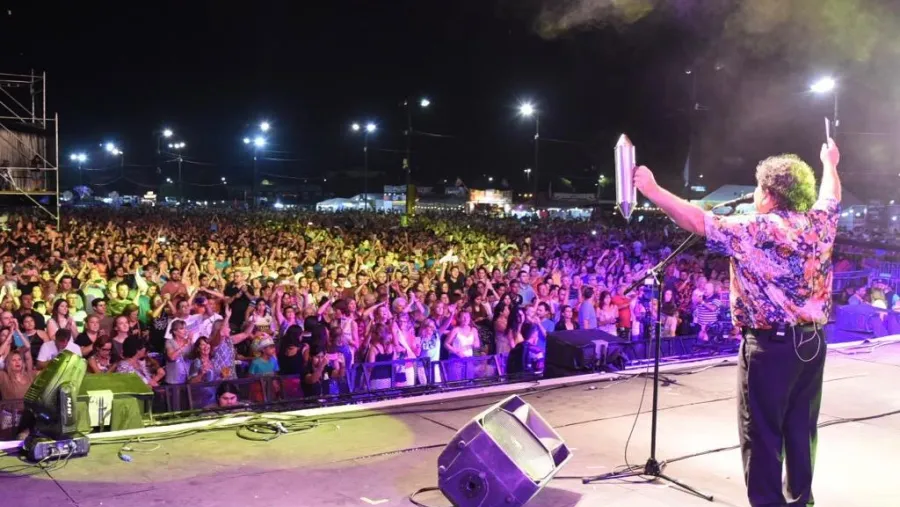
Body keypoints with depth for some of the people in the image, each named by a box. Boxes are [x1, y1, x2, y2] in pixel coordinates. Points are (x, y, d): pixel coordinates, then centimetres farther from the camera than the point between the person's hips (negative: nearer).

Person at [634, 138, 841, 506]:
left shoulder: (754, 230, -13)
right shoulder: (819, 225, 5)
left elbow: (698, 221, -16)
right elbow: (831, 197, 26)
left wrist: (653, 191, -10)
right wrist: (830, 164, 45)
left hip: (771, 345, -7)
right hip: (812, 342, 7)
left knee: (761, 432, 2)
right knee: (801, 428, 17)